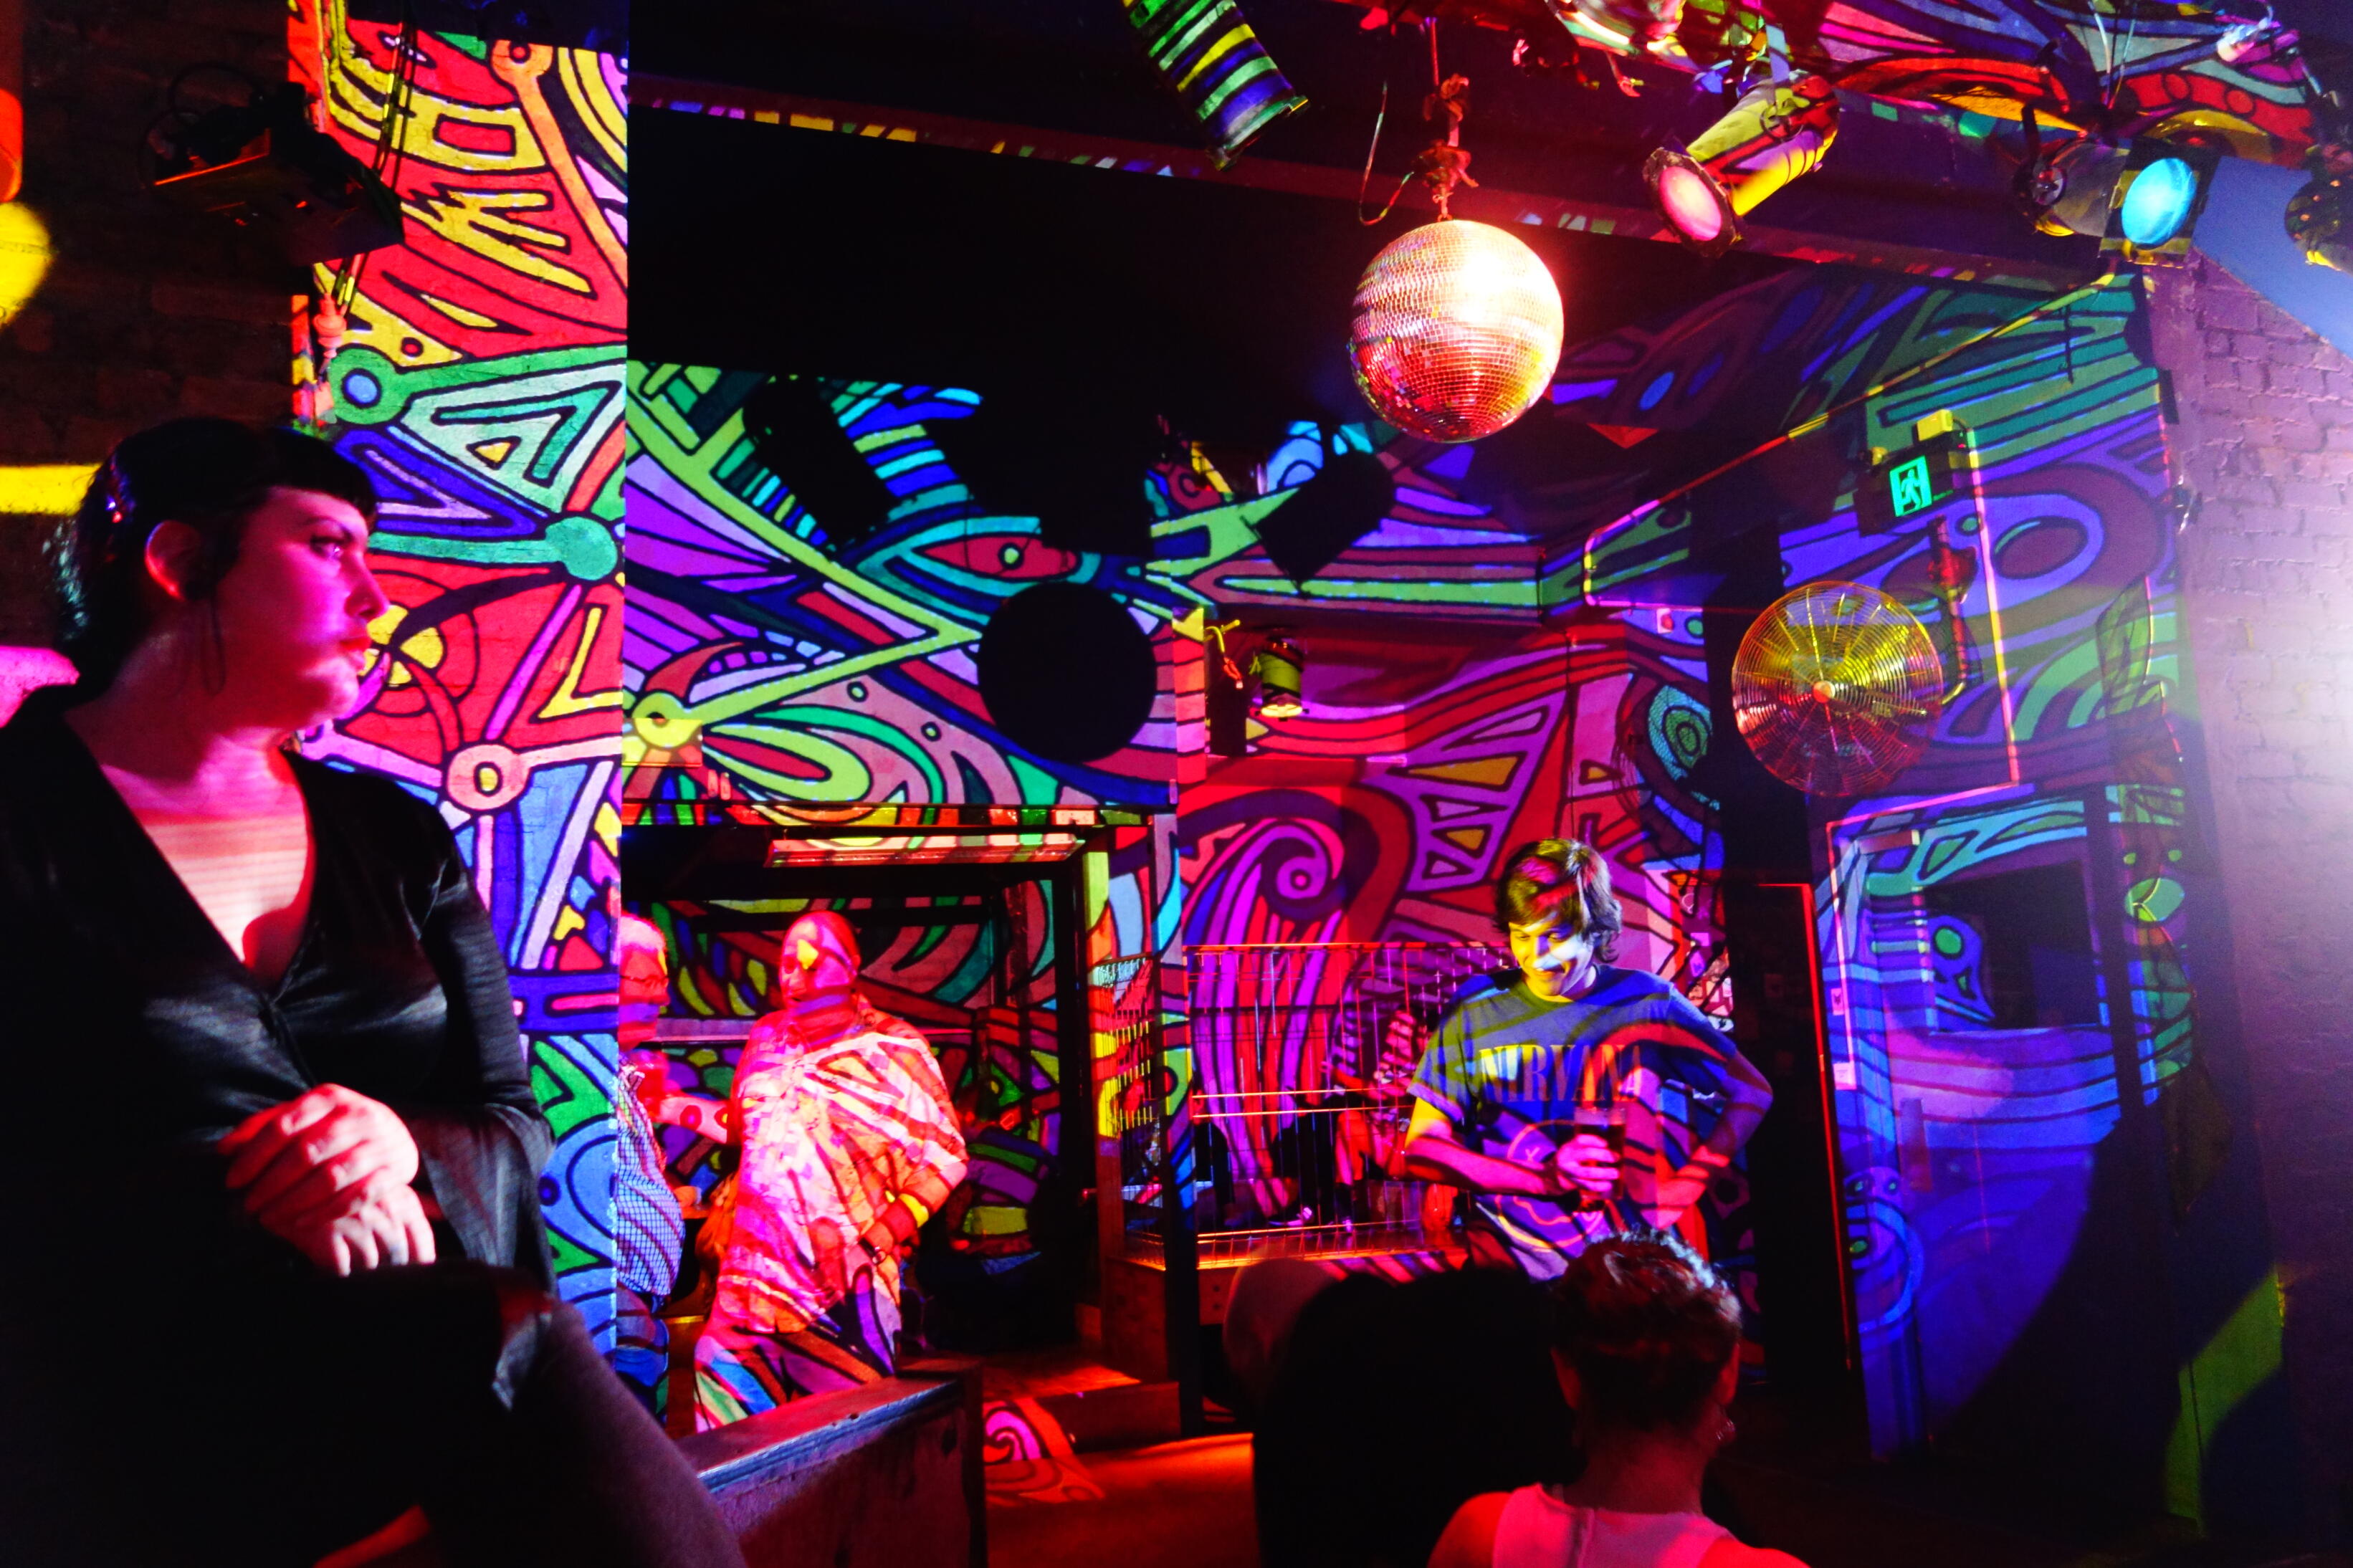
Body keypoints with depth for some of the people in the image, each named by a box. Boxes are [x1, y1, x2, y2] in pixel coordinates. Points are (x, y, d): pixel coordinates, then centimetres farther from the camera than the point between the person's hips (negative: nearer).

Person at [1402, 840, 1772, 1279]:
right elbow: (1421, 1148, 0)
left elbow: (1752, 1093, 8)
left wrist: (1685, 1184, -5)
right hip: (1517, 1256, -3)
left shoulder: (1646, 1003, 3)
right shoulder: (1475, 1018, 3)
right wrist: (1546, 1176, -10)